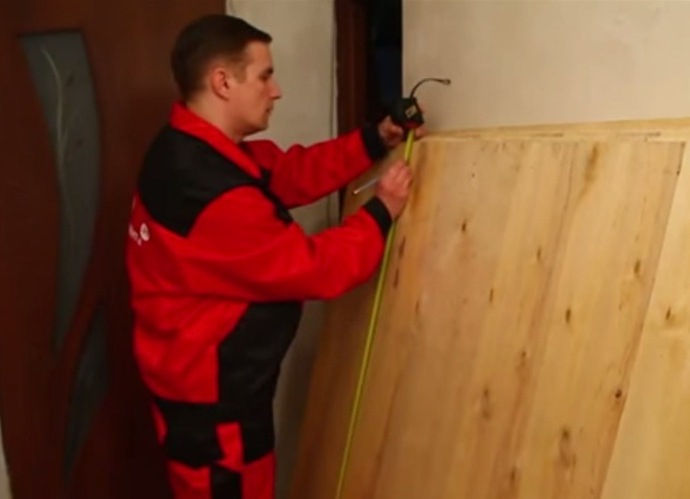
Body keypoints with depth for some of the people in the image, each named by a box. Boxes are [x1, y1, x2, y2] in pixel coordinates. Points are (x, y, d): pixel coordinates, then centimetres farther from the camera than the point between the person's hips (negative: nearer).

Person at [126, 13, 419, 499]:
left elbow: (292, 173, 8)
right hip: (210, 395, -10)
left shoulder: (195, 150, 1)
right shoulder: (207, 189, -32)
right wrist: (381, 212, -11)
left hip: (217, 380, 10)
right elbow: (312, 268, -24)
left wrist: (376, 140, 0)